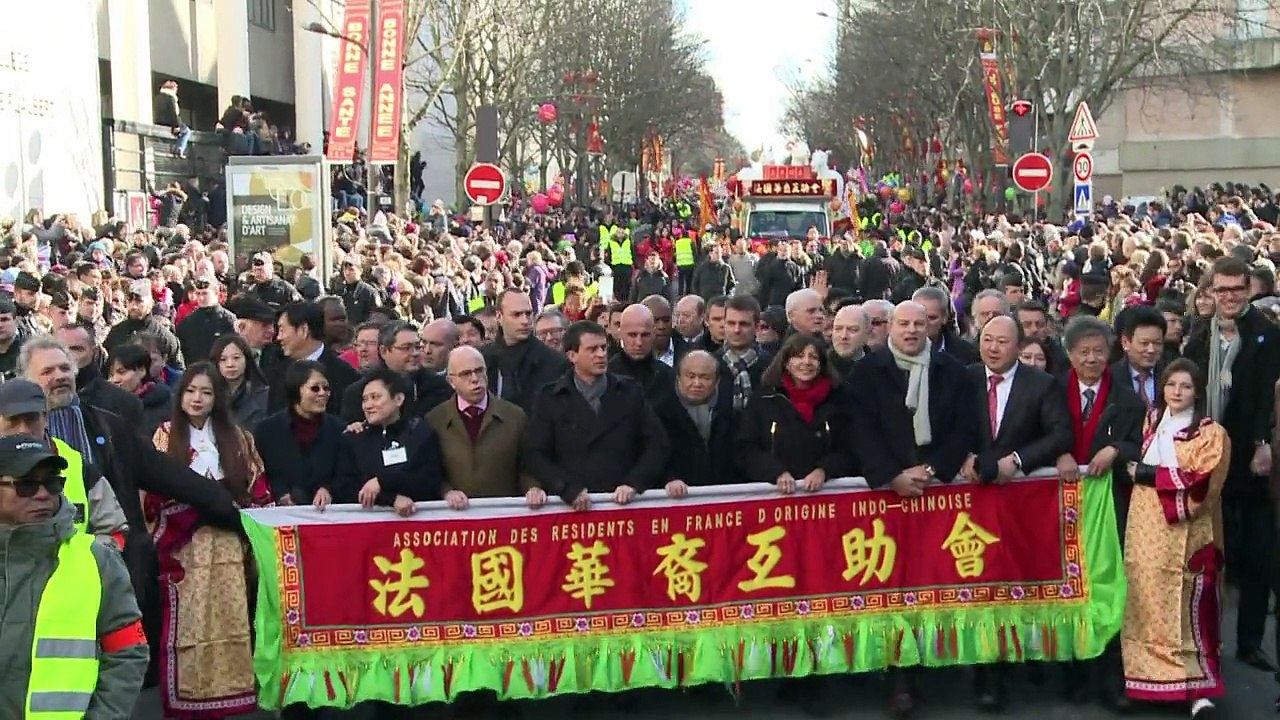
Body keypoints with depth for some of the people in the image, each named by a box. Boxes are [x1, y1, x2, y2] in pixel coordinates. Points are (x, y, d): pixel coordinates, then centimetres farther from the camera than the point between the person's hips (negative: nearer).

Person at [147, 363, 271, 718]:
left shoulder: (238, 438, 11)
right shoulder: (166, 436, 6)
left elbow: (258, 491, 8)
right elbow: (152, 494, 1)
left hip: (227, 545, 2)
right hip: (183, 546, -2)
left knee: (226, 620, 1)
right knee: (184, 621, -5)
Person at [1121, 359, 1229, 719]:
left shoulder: (1211, 433, -1)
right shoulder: (1152, 422, 15)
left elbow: (1202, 483, -12)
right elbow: (1135, 464, 27)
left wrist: (1150, 474, -9)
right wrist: (1134, 470, 6)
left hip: (1185, 536, -4)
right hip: (1146, 531, 5)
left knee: (1188, 608, -7)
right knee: (1147, 605, 4)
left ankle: (1200, 689, -4)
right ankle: (1148, 679, 14)